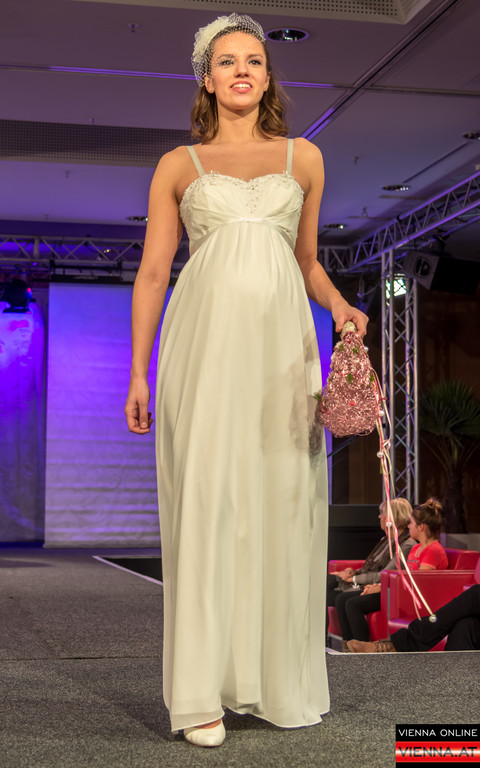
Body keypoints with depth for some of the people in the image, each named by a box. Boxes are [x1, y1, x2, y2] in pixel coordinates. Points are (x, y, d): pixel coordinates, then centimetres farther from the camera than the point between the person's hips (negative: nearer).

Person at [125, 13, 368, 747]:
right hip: (205, 340, -2)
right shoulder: (179, 165, 12)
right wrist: (139, 372, 2)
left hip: (279, 340, 2)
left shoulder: (304, 158, 17)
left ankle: (279, 682, 12)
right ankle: (203, 693, -6)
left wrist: (339, 305, 2)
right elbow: (152, 273, 9)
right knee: (205, 499, -9)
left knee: (283, 500, 0)